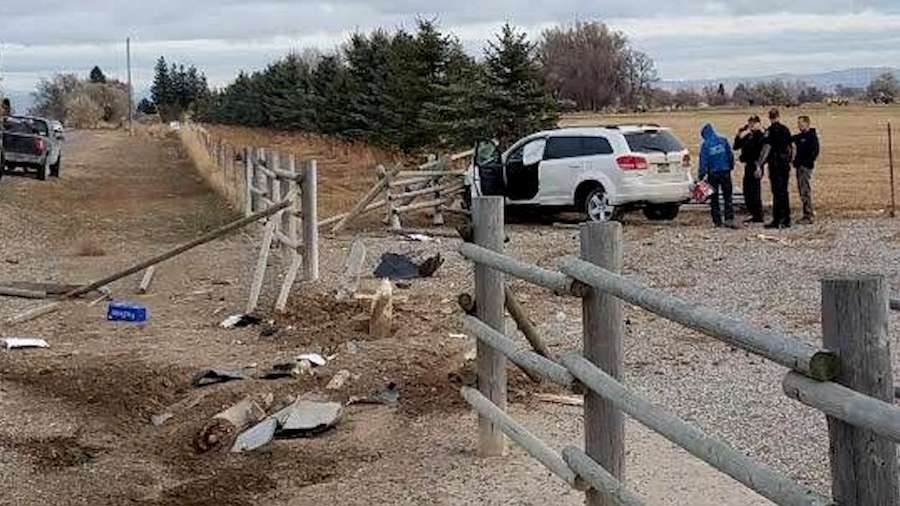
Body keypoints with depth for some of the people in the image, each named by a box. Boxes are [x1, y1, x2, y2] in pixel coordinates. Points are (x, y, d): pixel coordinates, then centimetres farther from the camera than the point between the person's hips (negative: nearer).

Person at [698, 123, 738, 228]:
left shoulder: (705, 145, -7)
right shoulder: (723, 140, 0)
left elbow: (703, 162, -9)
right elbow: (731, 155, 4)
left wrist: (701, 176, -6)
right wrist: (731, 166, 17)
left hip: (713, 173, -1)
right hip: (725, 172, 2)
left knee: (714, 198, 9)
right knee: (727, 196, 4)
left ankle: (717, 221, 7)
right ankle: (729, 219, -8)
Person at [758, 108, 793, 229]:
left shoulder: (770, 131, -10)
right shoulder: (786, 130, 9)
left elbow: (766, 149, -15)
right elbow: (791, 147, 14)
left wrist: (760, 166, -14)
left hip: (775, 164, -6)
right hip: (786, 164, 6)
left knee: (777, 192, -5)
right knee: (784, 191, 12)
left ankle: (777, 220, -6)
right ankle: (786, 220, 16)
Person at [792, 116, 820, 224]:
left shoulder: (812, 136, -7)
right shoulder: (799, 137, 16)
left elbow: (815, 152, -14)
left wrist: (806, 162, -17)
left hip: (806, 167, -8)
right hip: (799, 166, 8)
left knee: (806, 191, -9)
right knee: (802, 191, 10)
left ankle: (809, 216, -8)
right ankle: (809, 213, 16)